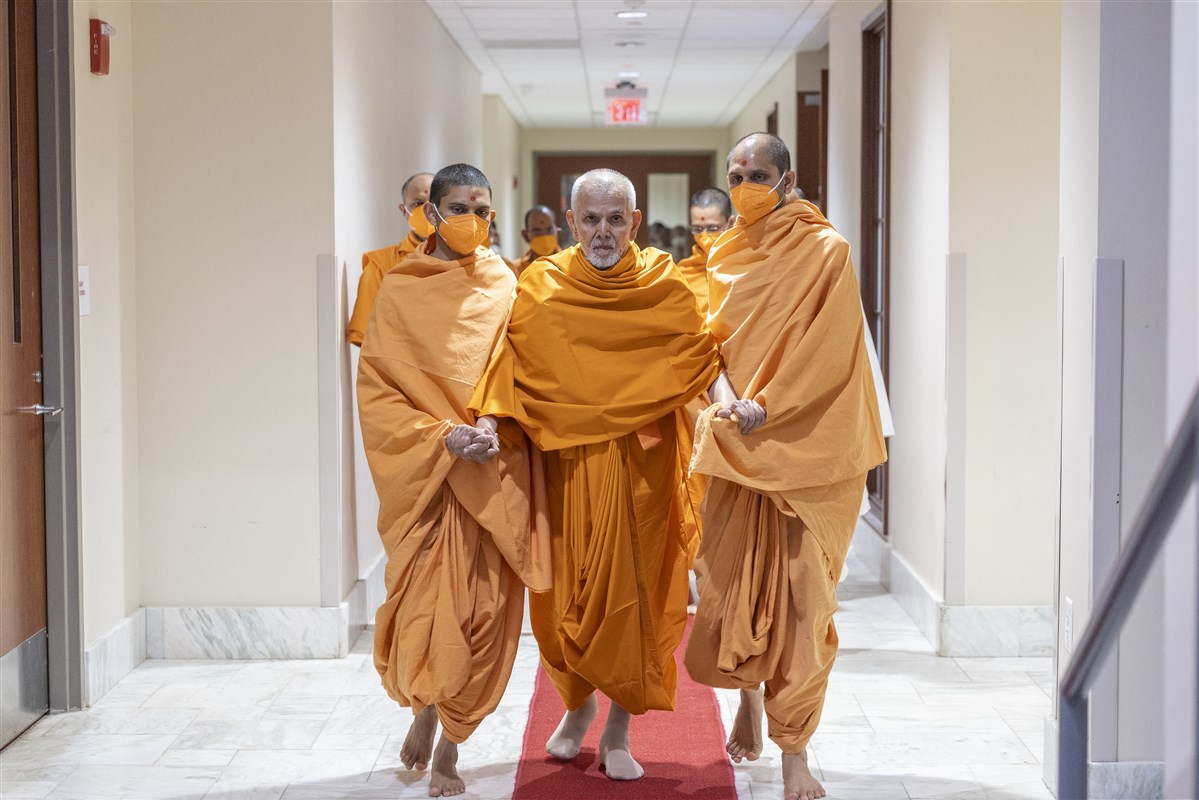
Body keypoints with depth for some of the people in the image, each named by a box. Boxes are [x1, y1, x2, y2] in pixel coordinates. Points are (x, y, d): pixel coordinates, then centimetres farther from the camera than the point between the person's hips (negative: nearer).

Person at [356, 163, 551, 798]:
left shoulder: (505, 287, 6)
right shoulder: (399, 289, 1)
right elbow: (376, 386, -2)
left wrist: (496, 426, -12)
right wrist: (442, 435, -14)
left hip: (494, 473, 1)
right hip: (424, 474, -1)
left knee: (483, 608, -1)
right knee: (423, 602, -2)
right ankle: (423, 710, 29)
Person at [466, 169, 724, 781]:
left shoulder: (664, 286, 0)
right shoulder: (542, 286, 2)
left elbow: (699, 356, -4)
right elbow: (509, 358, -4)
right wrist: (488, 418, -18)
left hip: (639, 462, -1)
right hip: (565, 461, 1)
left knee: (631, 589, 0)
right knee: (565, 588, 6)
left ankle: (619, 731, 13)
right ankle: (578, 704, 31)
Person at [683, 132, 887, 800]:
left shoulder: (825, 251, -3)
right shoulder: (725, 255, 12)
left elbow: (827, 351, -10)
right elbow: (713, 337, 12)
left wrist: (765, 406, -16)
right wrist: (723, 395, -7)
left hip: (807, 444, -4)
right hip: (737, 445, 4)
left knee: (801, 595, -5)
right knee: (728, 581, 3)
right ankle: (750, 695, 33)